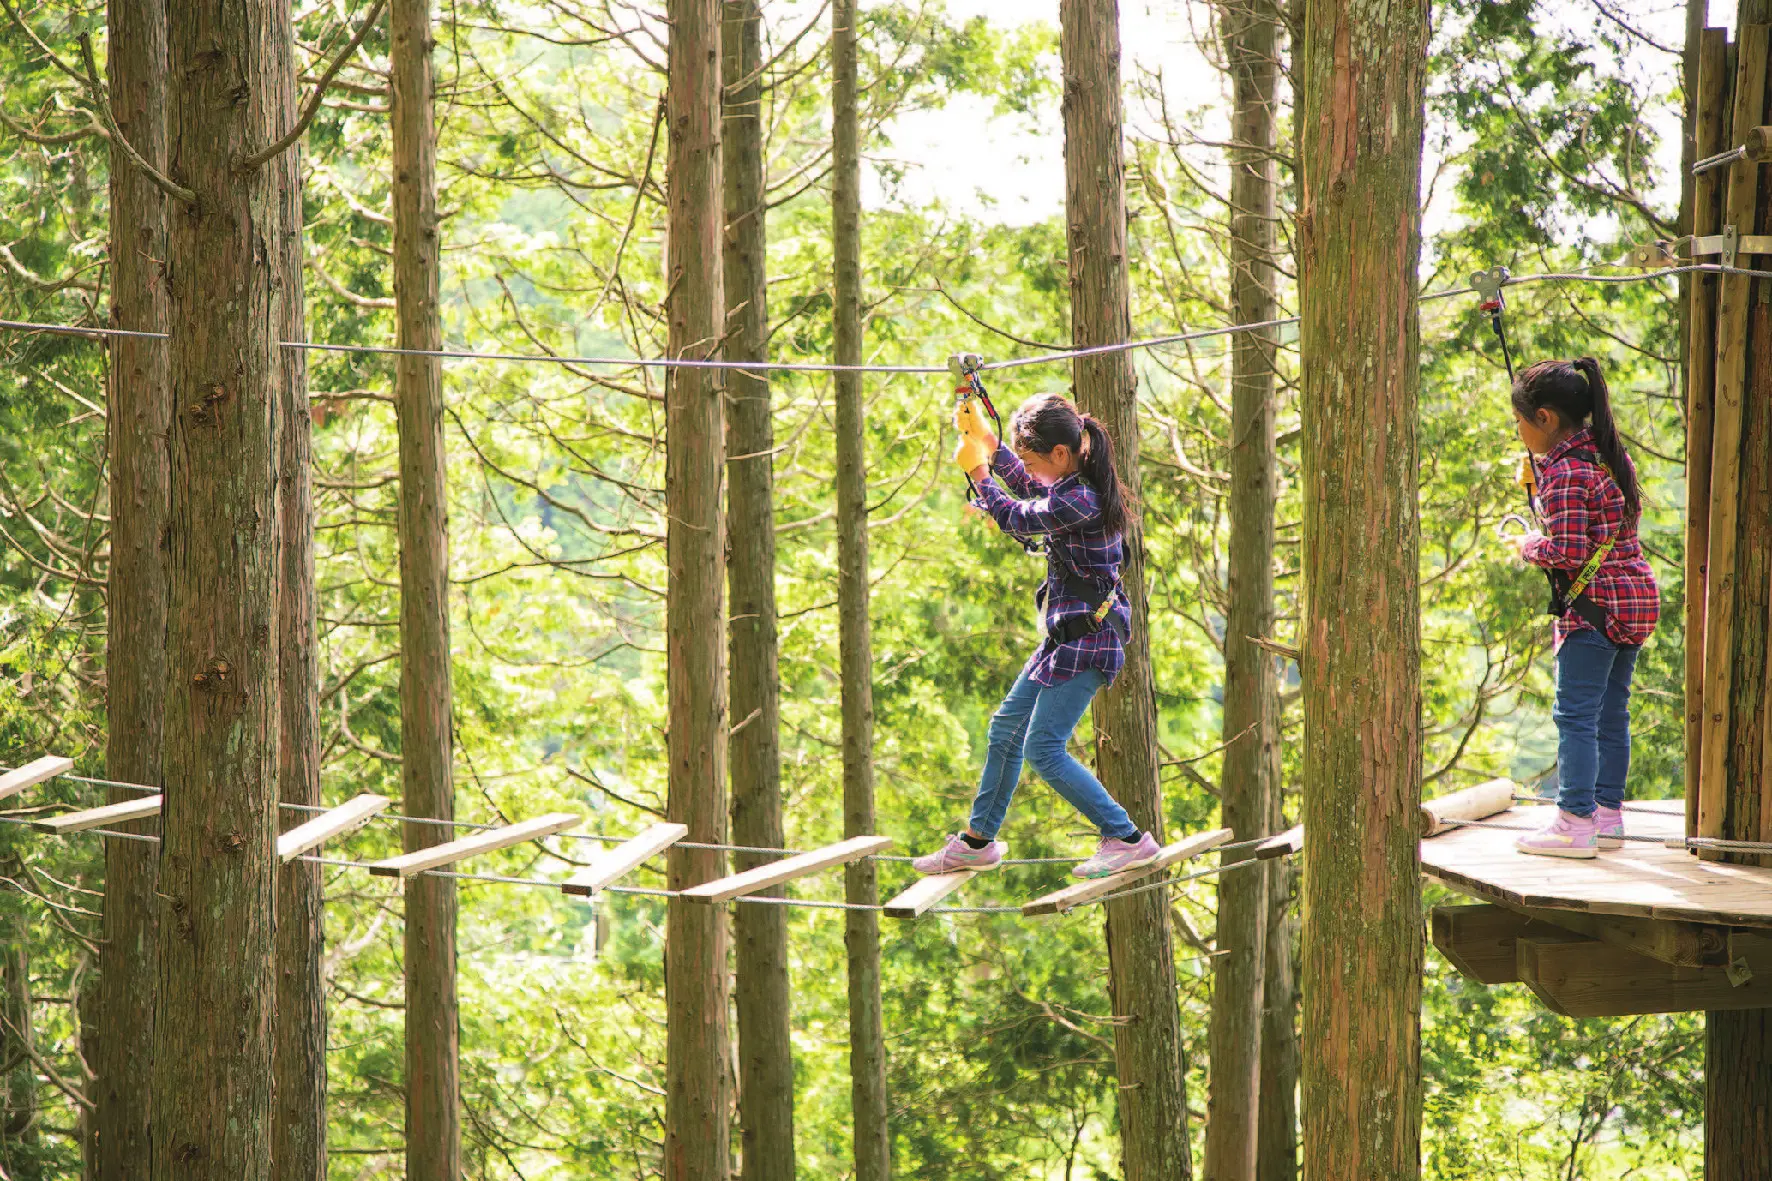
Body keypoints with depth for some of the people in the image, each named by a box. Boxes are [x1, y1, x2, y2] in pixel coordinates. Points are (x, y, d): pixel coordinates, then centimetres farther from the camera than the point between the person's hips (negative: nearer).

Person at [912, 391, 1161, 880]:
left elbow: (1015, 518, -11)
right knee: (1005, 728, 16)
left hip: (1086, 639, -10)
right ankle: (976, 842, 28)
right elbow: (1030, 489, 26)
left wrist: (978, 471, 4)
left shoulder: (1080, 501, -25)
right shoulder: (1074, 484, 5)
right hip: (1068, 635, 10)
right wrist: (986, 441, 21)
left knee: (1044, 748, -9)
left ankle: (1127, 839, -4)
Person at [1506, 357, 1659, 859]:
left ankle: (1576, 823, -6)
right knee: (1612, 711, 14)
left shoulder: (1565, 472, -17)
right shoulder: (1608, 451, 11)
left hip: (1595, 604, -10)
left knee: (1575, 713, -6)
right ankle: (1608, 815, 18)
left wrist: (1528, 546, -2)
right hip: (1637, 595, 10)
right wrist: (1539, 473, 16)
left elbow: (1567, 551, -22)